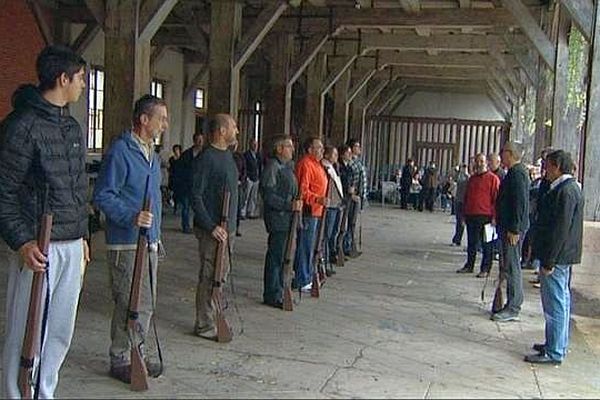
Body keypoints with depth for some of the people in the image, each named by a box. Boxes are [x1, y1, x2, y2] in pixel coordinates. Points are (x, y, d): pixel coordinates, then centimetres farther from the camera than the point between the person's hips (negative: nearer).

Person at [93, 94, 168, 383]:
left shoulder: (151, 153, 16)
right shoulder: (121, 150, -13)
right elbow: (102, 195, -16)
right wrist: (132, 217, -28)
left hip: (149, 243, 9)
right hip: (126, 244, -9)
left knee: (146, 303, 15)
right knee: (129, 304, -3)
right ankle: (120, 361, 12)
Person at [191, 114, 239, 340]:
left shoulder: (227, 155, 14)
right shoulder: (206, 158, -14)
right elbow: (195, 196, -18)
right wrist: (211, 227, -21)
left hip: (228, 227, 9)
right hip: (212, 229, -9)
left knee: (222, 274, 16)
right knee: (209, 277, -2)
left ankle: (215, 318, 28)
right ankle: (204, 325, 7)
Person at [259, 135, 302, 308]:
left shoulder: (287, 166, 17)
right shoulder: (272, 166, -13)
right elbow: (268, 195, -20)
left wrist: (297, 202, 9)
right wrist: (289, 205, -24)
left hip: (288, 218, 10)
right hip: (277, 218, -9)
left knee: (283, 256, 16)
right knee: (275, 256, -3)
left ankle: (278, 291, 26)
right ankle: (272, 295, 5)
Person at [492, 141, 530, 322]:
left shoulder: (517, 173, -16)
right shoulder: (515, 172, 17)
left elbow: (520, 203, -22)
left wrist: (514, 229, -23)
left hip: (512, 228, -11)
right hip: (508, 227, 11)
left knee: (511, 267, -6)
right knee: (509, 267, 15)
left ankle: (513, 309, -1)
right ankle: (511, 305, 23)